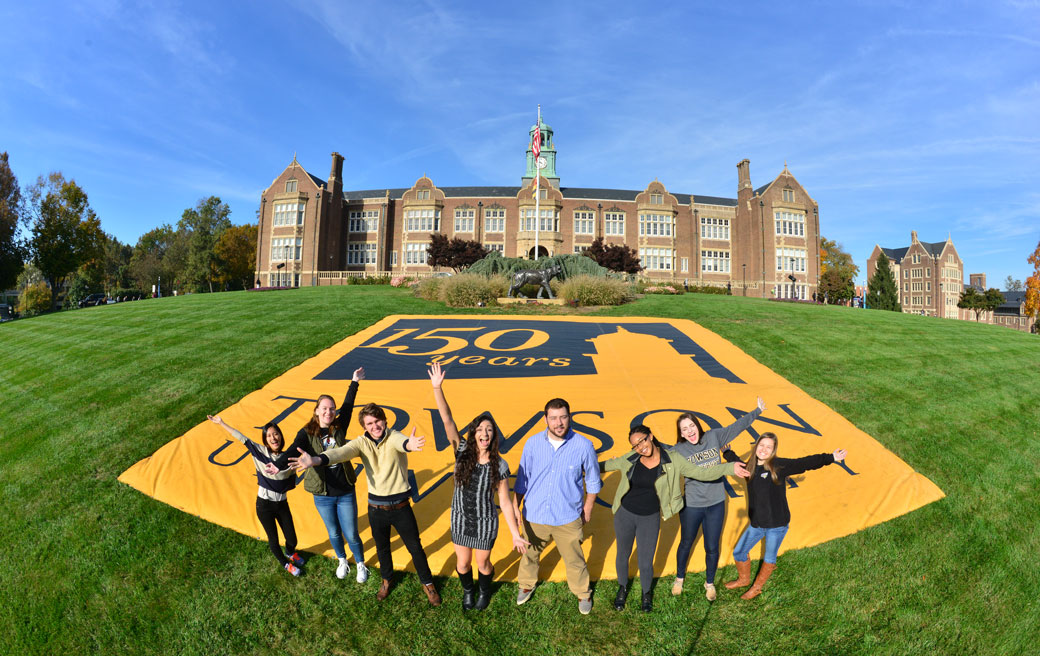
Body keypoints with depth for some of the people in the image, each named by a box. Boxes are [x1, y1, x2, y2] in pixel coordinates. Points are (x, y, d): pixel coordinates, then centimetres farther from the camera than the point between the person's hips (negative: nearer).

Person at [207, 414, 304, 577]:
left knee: (292, 540, 6)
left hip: (282, 504, 1)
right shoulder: (260, 451, -10)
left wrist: (279, 468, -12)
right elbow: (241, 437, -8)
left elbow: (292, 484, 1)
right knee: (273, 539, 10)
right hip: (264, 504, -1)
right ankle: (285, 563, 41)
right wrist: (221, 423, -6)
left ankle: (290, 552, 44)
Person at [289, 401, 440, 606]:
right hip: (376, 509, 3)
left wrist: (409, 444, -69)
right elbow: (341, 452, -29)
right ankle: (386, 580, 52)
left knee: (415, 547, 12)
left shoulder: (394, 437, -17)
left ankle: (427, 583, 36)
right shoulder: (362, 443, -10)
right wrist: (316, 460, -51)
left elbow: (401, 441, -42)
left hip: (401, 507, -3)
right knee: (382, 548, 24)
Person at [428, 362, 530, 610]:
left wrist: (516, 534, -11)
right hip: (460, 519, 1)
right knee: (463, 563, 18)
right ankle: (467, 591, 52)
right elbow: (447, 420, -27)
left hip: (486, 523, -1)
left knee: (483, 564, 17)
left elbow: (505, 501, -11)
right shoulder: (462, 452, -16)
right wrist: (437, 388, -38)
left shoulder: (499, 466, -17)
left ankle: (484, 592, 51)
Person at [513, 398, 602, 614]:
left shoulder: (583, 446, -15)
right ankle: (527, 585, 51)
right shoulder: (533, 443, -11)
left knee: (574, 559, 15)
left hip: (568, 517, -2)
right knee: (529, 554, 22)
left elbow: (592, 480, 1)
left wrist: (588, 507, 6)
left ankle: (583, 593, 44)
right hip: (534, 515, 2)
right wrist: (516, 506, 5)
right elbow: (523, 477, 2)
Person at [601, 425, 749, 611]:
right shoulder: (630, 459, -10)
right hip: (625, 514, 1)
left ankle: (647, 593, 40)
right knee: (623, 554, 18)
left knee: (646, 563, 8)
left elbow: (701, 473, -11)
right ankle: (622, 588, 46)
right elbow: (607, 465, 7)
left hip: (650, 518, -1)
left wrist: (730, 468, -20)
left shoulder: (672, 461, -13)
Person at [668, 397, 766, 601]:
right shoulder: (678, 451, -15)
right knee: (686, 544, 18)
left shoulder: (714, 437, -7)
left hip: (716, 504, 2)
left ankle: (710, 583, 41)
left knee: (712, 548, 14)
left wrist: (757, 411, 9)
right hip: (691, 506, -2)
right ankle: (679, 578, 44)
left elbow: (737, 426, 2)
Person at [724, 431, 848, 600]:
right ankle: (743, 580, 41)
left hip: (777, 524, -5)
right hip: (756, 524, 5)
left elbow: (805, 463, -22)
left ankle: (757, 588, 37)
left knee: (769, 559, 14)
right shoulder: (751, 467, -1)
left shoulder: (779, 465, -16)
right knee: (739, 552, 14)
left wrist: (830, 458, -28)